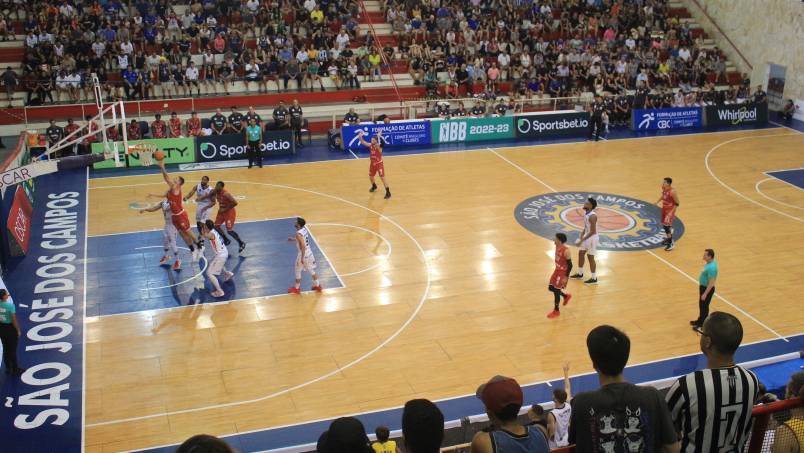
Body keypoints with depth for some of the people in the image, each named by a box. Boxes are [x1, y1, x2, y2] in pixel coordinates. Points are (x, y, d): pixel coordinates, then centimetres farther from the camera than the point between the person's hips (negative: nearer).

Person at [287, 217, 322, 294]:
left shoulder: (299, 234, -25)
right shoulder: (304, 229, 1)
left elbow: (303, 246, -28)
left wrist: (302, 258, -24)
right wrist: (293, 239, 19)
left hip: (303, 254, -8)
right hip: (309, 253, 8)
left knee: (297, 271, 10)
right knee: (311, 270, 20)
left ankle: (296, 288, 22)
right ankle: (317, 286, 28)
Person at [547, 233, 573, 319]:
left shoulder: (566, 251, -27)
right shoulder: (557, 247, -1)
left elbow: (570, 265, -21)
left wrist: (566, 277, -20)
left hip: (562, 273, -9)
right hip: (557, 270, 9)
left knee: (556, 290, -1)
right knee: (551, 288, 15)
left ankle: (556, 311, 15)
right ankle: (566, 296, 39)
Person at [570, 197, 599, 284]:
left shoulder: (592, 216, -27)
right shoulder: (586, 213, 2)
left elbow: (592, 231, -27)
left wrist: (582, 240, -26)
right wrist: (581, 235, 5)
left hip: (592, 238, -9)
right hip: (586, 236, 9)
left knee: (590, 257, 0)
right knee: (581, 253, 18)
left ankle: (594, 278, 13)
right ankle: (580, 273, 34)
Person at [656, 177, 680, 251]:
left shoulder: (672, 192, -27)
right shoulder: (664, 188, -4)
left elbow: (677, 203, -19)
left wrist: (671, 212, -23)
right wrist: (658, 201, 10)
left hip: (670, 210, -8)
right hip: (664, 208, 8)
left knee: (667, 226, -10)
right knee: (664, 225, 18)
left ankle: (671, 244, -1)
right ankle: (668, 238, 38)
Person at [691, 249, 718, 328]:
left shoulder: (711, 268, -33)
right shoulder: (711, 262, -2)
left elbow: (711, 283, -29)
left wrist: (705, 294, -23)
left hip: (707, 288, -9)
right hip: (703, 286, 9)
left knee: (704, 306, 7)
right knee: (701, 305, 24)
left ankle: (703, 324, 23)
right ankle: (700, 321, 41)